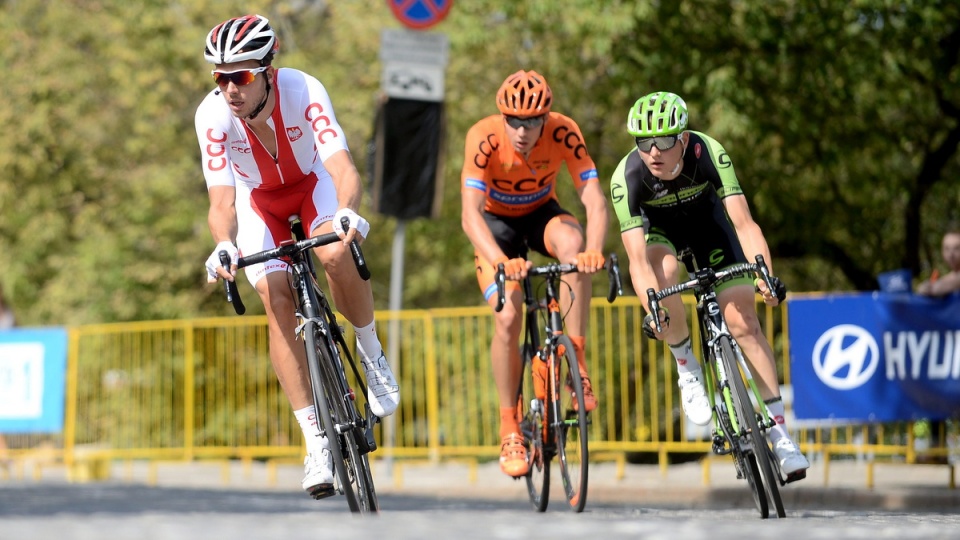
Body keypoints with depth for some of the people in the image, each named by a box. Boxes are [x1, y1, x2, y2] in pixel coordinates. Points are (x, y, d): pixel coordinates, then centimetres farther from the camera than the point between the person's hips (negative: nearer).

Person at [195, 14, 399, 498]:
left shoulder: (302, 91, -34)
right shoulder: (212, 115, -30)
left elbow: (343, 168, -42)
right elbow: (221, 200, -31)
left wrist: (347, 213, -64)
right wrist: (223, 245, -52)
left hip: (315, 183, -1)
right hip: (258, 199, 1)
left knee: (336, 255, -32)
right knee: (277, 302, -16)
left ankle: (371, 352, -3)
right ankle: (316, 441, -12)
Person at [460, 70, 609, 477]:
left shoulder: (564, 133, -27)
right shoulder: (484, 138, -31)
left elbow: (594, 199, -32)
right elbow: (470, 214, -38)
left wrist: (594, 249, -51)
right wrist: (500, 261, -55)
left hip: (541, 214, 1)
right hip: (496, 221, -1)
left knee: (571, 241, -34)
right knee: (507, 318, -19)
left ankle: (576, 360, -24)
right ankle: (509, 429, -2)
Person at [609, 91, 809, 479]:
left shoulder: (708, 153, -34)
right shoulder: (627, 177, -34)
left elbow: (743, 223, -38)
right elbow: (637, 255, -38)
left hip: (705, 218, 1)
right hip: (657, 228, 0)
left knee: (742, 321, -11)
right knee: (664, 271, -35)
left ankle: (779, 434, -7)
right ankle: (687, 368, -10)